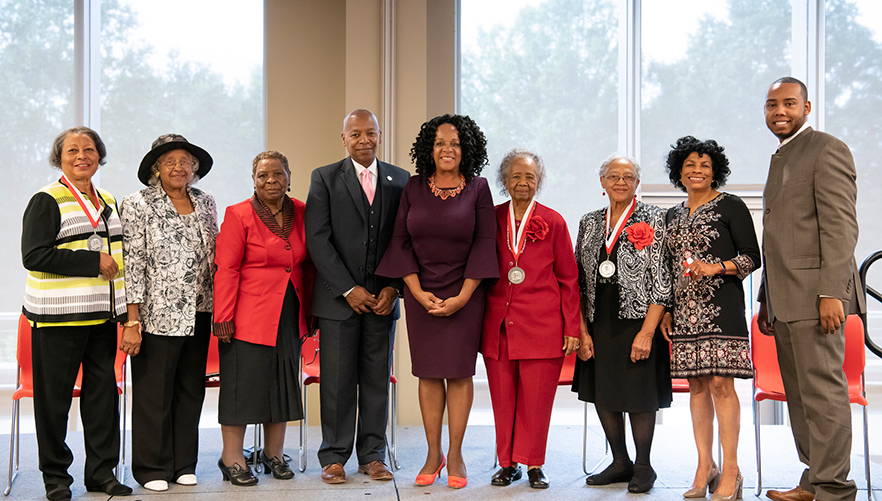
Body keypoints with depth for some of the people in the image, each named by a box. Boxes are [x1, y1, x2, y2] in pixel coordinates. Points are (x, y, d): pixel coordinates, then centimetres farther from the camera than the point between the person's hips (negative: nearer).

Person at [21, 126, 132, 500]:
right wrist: (94, 262, -16)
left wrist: (124, 308, 14)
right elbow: (34, 256, -15)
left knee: (103, 392, 8)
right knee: (54, 396, 1)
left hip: (103, 315, 6)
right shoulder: (47, 200, -4)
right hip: (57, 316, -6)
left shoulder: (108, 202, 17)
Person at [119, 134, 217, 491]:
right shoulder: (139, 205, -4)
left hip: (198, 314, 5)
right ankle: (153, 468, 16)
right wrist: (132, 321, -13)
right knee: (154, 391, 2)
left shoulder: (206, 203, 10)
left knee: (191, 389, 11)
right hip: (156, 314, -5)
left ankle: (184, 464, 23)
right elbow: (132, 264, -8)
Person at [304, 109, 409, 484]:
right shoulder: (324, 178, 2)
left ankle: (373, 455, 17)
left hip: (383, 299, 2)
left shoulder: (400, 180, 9)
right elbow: (318, 240, -5)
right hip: (339, 297, -2)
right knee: (337, 380, 1)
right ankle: (334, 458, 12)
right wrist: (349, 290, -11)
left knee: (378, 379, 7)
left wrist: (393, 287, -5)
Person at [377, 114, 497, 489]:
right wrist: (418, 292, -6)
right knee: (429, 373, 6)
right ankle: (433, 454, 15)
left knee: (459, 372, 1)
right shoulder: (414, 188, 4)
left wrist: (462, 297, -10)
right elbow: (401, 242, 3)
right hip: (421, 294, 2)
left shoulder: (478, 188, -1)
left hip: (464, 295, -2)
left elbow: (484, 244, -5)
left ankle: (455, 455, 12)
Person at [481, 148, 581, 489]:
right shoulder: (491, 218, 8)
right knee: (503, 398, 6)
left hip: (542, 325, -2)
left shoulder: (553, 222, 3)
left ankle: (534, 465, 15)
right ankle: (507, 464, 20)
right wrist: (477, 321, 4)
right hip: (498, 325, 2)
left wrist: (572, 329, 1)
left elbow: (569, 279, 4)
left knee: (536, 397, 1)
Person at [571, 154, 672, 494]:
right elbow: (579, 282, 10)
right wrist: (582, 331, 2)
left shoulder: (653, 219, -4)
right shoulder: (589, 223, 10)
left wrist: (647, 332, -15)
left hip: (638, 323, -5)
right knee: (602, 394, 9)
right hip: (599, 326, 5)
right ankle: (620, 463, 26)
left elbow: (662, 282, -9)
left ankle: (643, 466, 18)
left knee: (638, 396, 0)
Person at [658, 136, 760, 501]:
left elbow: (752, 257, -3)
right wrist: (666, 310, 14)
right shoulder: (674, 215, 17)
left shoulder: (731, 206, 0)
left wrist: (717, 267, -19)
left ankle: (730, 470, -2)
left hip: (721, 307, -5)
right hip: (684, 310, 6)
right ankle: (705, 466, 14)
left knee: (720, 383, -9)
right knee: (696, 385, 6)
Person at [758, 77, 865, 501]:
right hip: (786, 299, 9)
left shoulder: (826, 150, -5)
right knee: (800, 394, 11)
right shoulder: (780, 159, 22)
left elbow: (840, 227, -14)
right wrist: (767, 301, 21)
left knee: (822, 391, -7)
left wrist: (831, 292, -21)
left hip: (815, 294, -9)